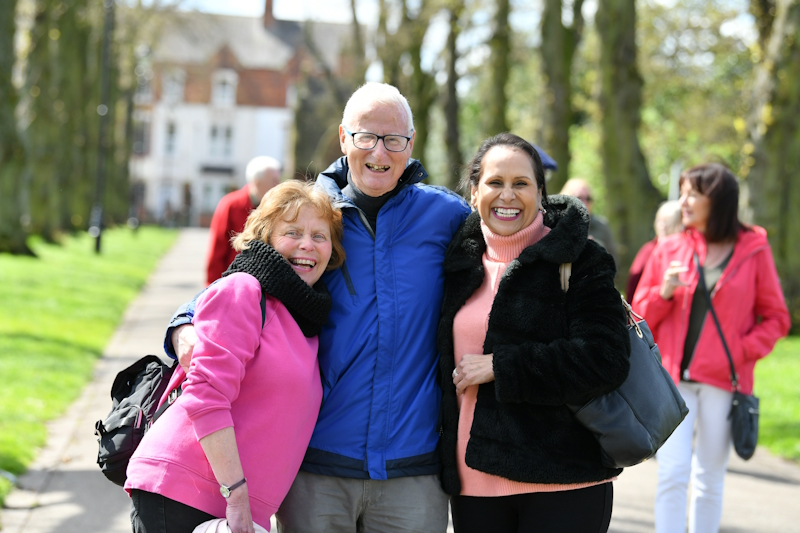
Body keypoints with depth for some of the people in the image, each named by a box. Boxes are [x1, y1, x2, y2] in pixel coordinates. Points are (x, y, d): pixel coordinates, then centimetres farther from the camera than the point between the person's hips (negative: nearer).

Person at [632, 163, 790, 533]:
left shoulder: (753, 251, 2)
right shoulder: (668, 250, 7)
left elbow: (776, 318, 6)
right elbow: (640, 316, 12)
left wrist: (743, 350, -8)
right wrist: (663, 293, -7)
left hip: (723, 381, 0)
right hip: (673, 378, 1)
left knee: (710, 481, 8)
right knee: (672, 474, -9)